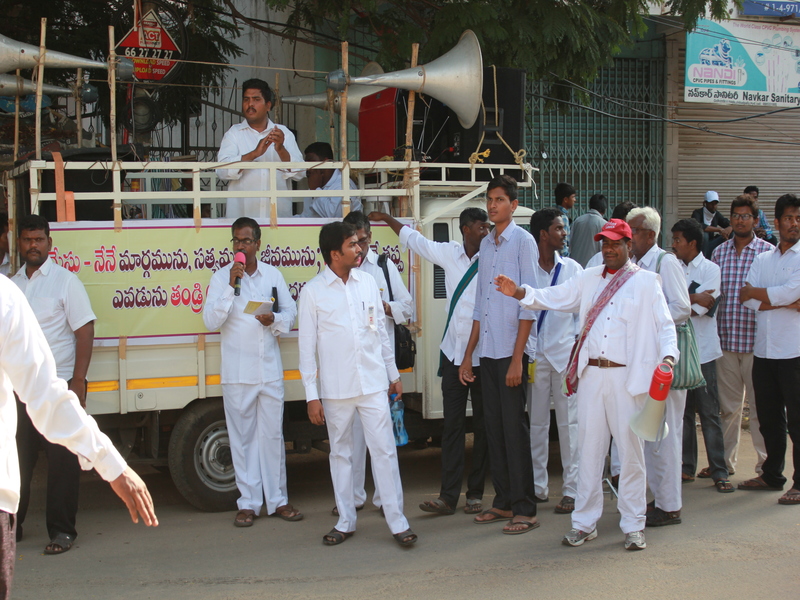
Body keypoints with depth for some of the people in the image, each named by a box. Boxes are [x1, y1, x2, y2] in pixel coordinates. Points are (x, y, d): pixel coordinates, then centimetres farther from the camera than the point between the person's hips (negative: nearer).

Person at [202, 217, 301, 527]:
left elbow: (290, 312, 11)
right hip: (237, 372, -2)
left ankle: (277, 500, 14)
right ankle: (248, 503, 12)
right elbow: (212, 321, -10)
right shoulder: (221, 277, -1)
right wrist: (231, 285, -19)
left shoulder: (273, 275, 7)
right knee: (242, 438, 3)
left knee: (273, 435, 6)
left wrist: (274, 319, -11)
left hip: (270, 370, 2)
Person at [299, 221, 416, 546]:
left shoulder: (368, 282, 6)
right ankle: (346, 521, 21)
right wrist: (311, 396, -6)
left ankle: (397, 522, 3)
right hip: (335, 389, -2)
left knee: (384, 450, -1)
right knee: (340, 454, 9)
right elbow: (307, 347, -3)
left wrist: (393, 374, 14)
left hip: (373, 384, 2)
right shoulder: (312, 292, -4)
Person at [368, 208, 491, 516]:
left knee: (482, 426, 5)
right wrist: (385, 218, 31)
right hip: (453, 353, 3)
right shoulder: (450, 253, 6)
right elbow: (413, 238, 21)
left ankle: (476, 493, 14)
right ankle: (448, 496, 4)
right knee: (452, 425, 3)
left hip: (482, 355, -3)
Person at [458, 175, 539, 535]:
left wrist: (517, 358, -16)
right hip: (487, 351, 7)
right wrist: (468, 354, 16)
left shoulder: (523, 241, -6)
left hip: (511, 352, -7)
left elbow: (529, 304, -12)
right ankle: (504, 502, 19)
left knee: (514, 428, -4)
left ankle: (525, 509, 3)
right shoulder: (486, 244, 14)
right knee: (493, 427, 10)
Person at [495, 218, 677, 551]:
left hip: (627, 376, -3)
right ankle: (585, 522, 16)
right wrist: (518, 292, -5)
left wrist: (667, 356, -18)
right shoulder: (589, 278, 15)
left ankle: (633, 525, 13)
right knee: (589, 448, 7)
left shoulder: (646, 282, 3)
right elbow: (555, 297, 10)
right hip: (591, 373, 3)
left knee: (631, 450, 1)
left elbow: (665, 325, 0)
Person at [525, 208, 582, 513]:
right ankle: (536, 486, 17)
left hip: (565, 353, 0)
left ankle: (571, 489, 5)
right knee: (536, 422, 7)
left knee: (569, 422, 0)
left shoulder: (572, 268, 6)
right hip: (534, 355, 0)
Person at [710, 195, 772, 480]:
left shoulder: (768, 252, 0)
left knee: (760, 404, 1)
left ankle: (766, 463, 12)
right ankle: (724, 461, 20)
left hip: (755, 340, -3)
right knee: (727, 405, 10)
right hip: (725, 339, 3)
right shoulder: (719, 252, 11)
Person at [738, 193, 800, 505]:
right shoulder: (762, 260, 14)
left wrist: (755, 292, -2)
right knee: (768, 418, 13)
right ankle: (772, 475, 27)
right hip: (764, 349, 5)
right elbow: (748, 301, 1)